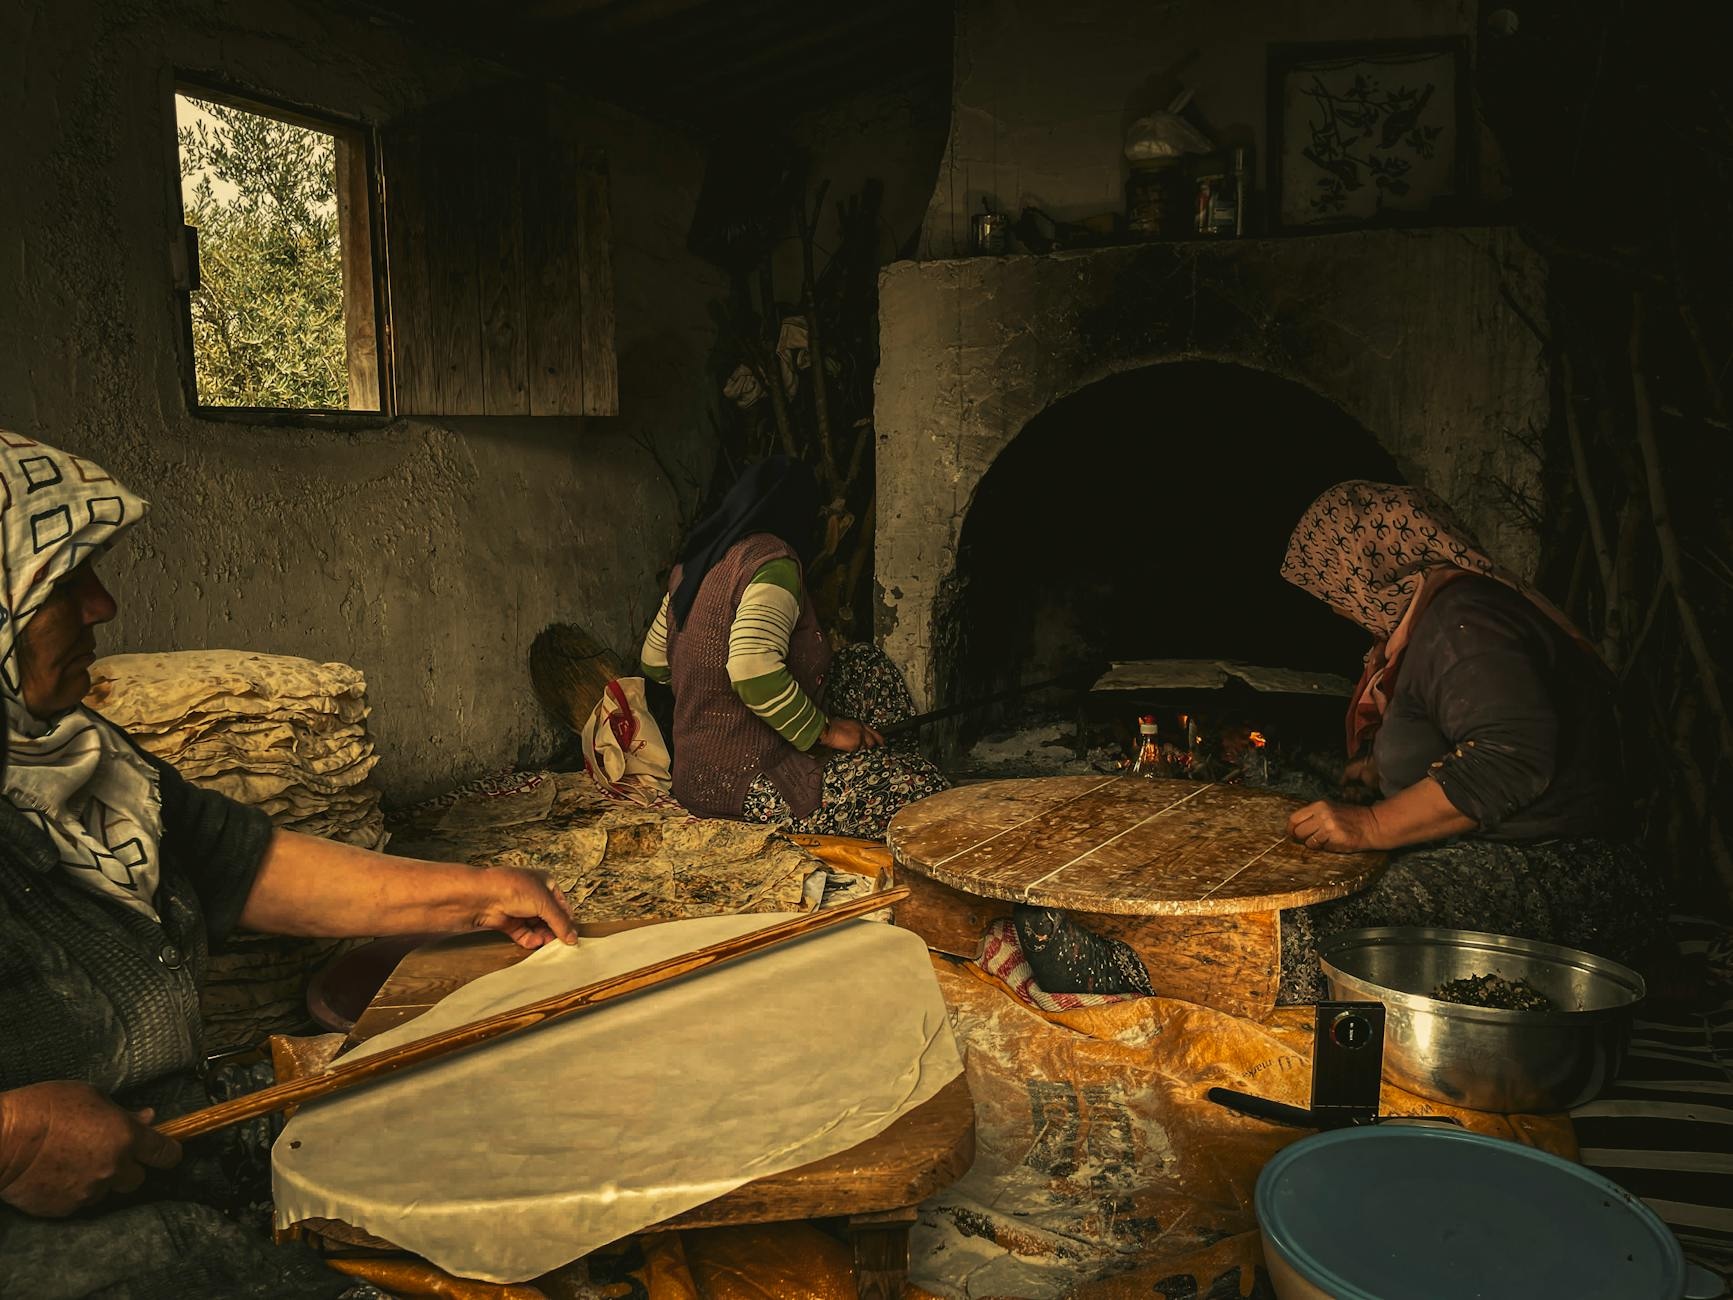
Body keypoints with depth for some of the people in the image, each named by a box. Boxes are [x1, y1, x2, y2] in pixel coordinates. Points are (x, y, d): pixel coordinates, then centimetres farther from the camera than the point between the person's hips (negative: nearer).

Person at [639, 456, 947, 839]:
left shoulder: (695, 562, 9)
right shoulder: (772, 559, -17)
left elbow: (652, 662, 18)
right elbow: (754, 673, -30)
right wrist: (824, 730, -18)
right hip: (743, 782, -10)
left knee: (865, 664, 16)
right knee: (923, 787, -14)